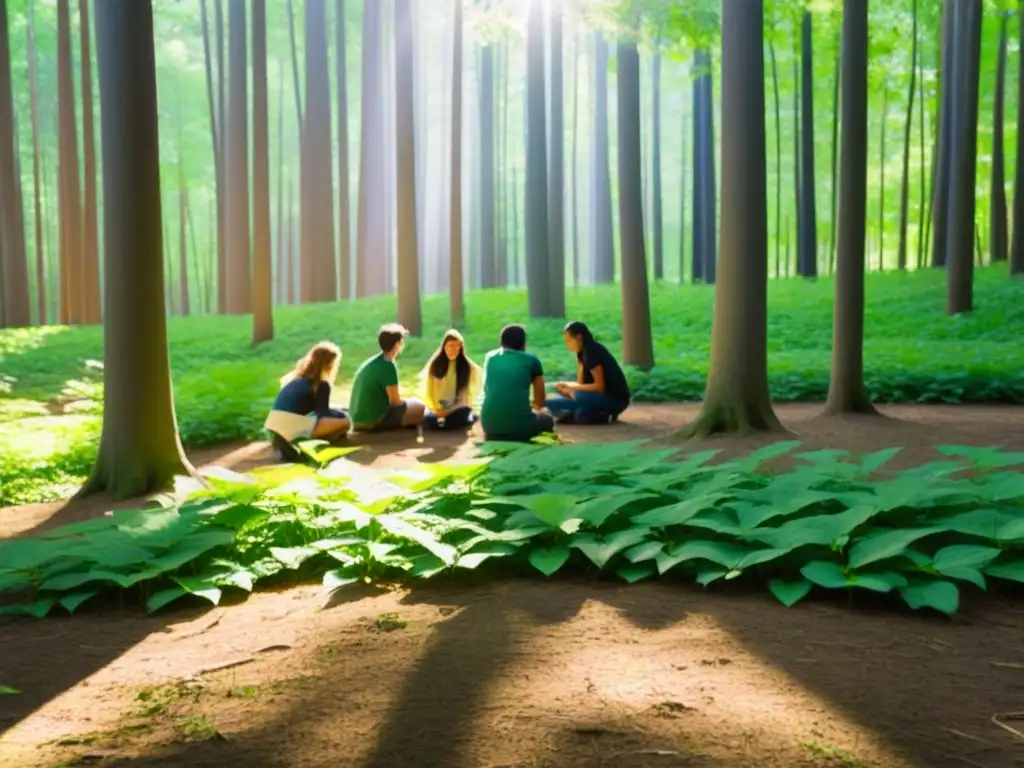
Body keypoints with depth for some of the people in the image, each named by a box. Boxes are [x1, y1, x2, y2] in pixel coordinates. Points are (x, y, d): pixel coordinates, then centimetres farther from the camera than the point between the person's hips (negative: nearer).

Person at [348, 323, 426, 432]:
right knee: (419, 407, -1)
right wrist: (407, 404, 7)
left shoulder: (371, 362, 10)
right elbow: (395, 401, -13)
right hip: (373, 421, -9)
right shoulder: (387, 365, -17)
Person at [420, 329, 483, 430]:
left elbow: (468, 394, -2)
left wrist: (450, 411, -14)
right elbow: (428, 392, 7)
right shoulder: (434, 365, 7)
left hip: (458, 409, 0)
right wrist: (434, 409, -12)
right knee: (427, 418, -35)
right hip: (438, 410, 0)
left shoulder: (468, 366, 1)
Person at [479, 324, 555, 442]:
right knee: (547, 419, 30)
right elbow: (540, 402, 18)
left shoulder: (490, 357, 17)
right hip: (520, 424, -3)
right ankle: (520, 439, 10)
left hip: (489, 424, 3)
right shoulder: (531, 360, 10)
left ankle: (494, 438, 15)